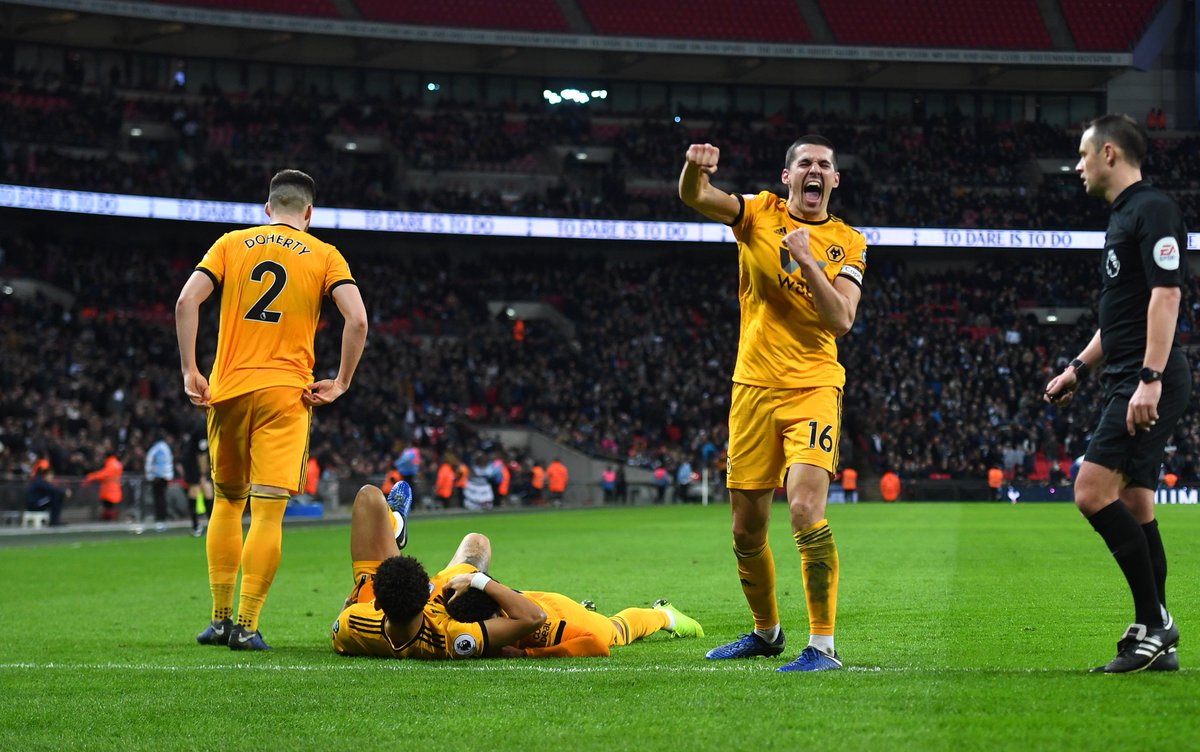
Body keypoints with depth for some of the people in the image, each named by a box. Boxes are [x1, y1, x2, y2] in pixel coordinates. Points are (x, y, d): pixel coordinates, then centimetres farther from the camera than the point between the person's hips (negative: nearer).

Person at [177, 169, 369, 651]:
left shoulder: (231, 244, 10)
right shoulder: (325, 257, 5)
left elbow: (187, 301, -3)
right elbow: (356, 319, -8)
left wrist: (189, 371, 0)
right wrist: (340, 384, -1)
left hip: (227, 389, 2)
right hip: (286, 392, -2)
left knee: (227, 502, 15)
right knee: (268, 512, -4)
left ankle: (220, 619, 17)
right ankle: (246, 626, -8)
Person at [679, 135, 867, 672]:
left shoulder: (847, 243, 4)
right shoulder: (760, 214, 5)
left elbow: (842, 321, -7)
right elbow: (694, 196, -11)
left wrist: (806, 259, -16)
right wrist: (696, 167, -34)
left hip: (813, 387, -2)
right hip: (753, 387, 2)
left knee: (806, 512, -20)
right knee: (746, 528, 8)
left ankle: (822, 645, -15)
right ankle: (765, 632, 30)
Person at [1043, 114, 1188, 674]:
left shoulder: (1153, 209, -10)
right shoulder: (1123, 216, 21)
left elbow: (1165, 295, -20)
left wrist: (1150, 378, -26)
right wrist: (1079, 368, 26)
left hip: (1149, 384, -10)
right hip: (1127, 385, 10)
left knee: (1093, 491, -16)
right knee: (1133, 506, 8)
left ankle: (1152, 622, -11)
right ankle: (1156, 642, 10)